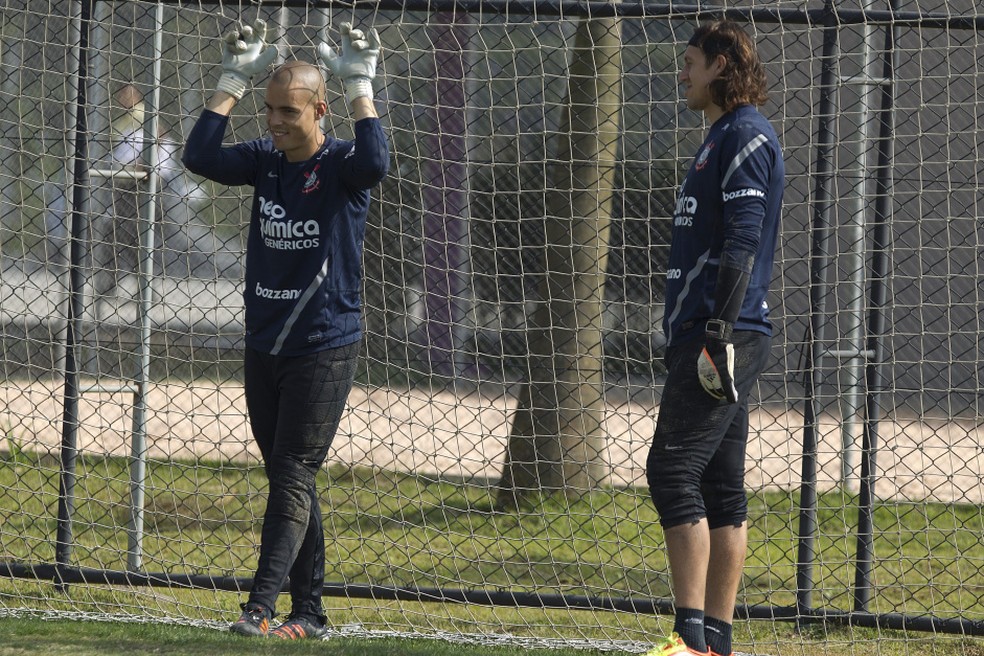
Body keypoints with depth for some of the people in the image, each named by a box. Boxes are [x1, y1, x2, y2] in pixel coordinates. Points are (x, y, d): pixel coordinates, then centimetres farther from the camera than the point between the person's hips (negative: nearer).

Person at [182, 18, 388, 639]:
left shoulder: (341, 164, -8)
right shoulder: (265, 161, 7)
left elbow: (375, 162, -30)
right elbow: (200, 156, -6)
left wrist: (360, 85, -25)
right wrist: (235, 80, -6)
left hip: (325, 349, -6)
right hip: (264, 348, 6)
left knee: (293, 481, -11)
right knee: (288, 481, 10)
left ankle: (260, 608, -19)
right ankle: (309, 613, 15)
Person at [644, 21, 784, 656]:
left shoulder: (747, 135, -9)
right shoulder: (723, 138, 22)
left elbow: (743, 241, -19)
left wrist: (720, 328, -25)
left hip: (724, 337, -10)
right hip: (711, 340, 10)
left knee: (674, 471, -15)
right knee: (721, 486, 8)